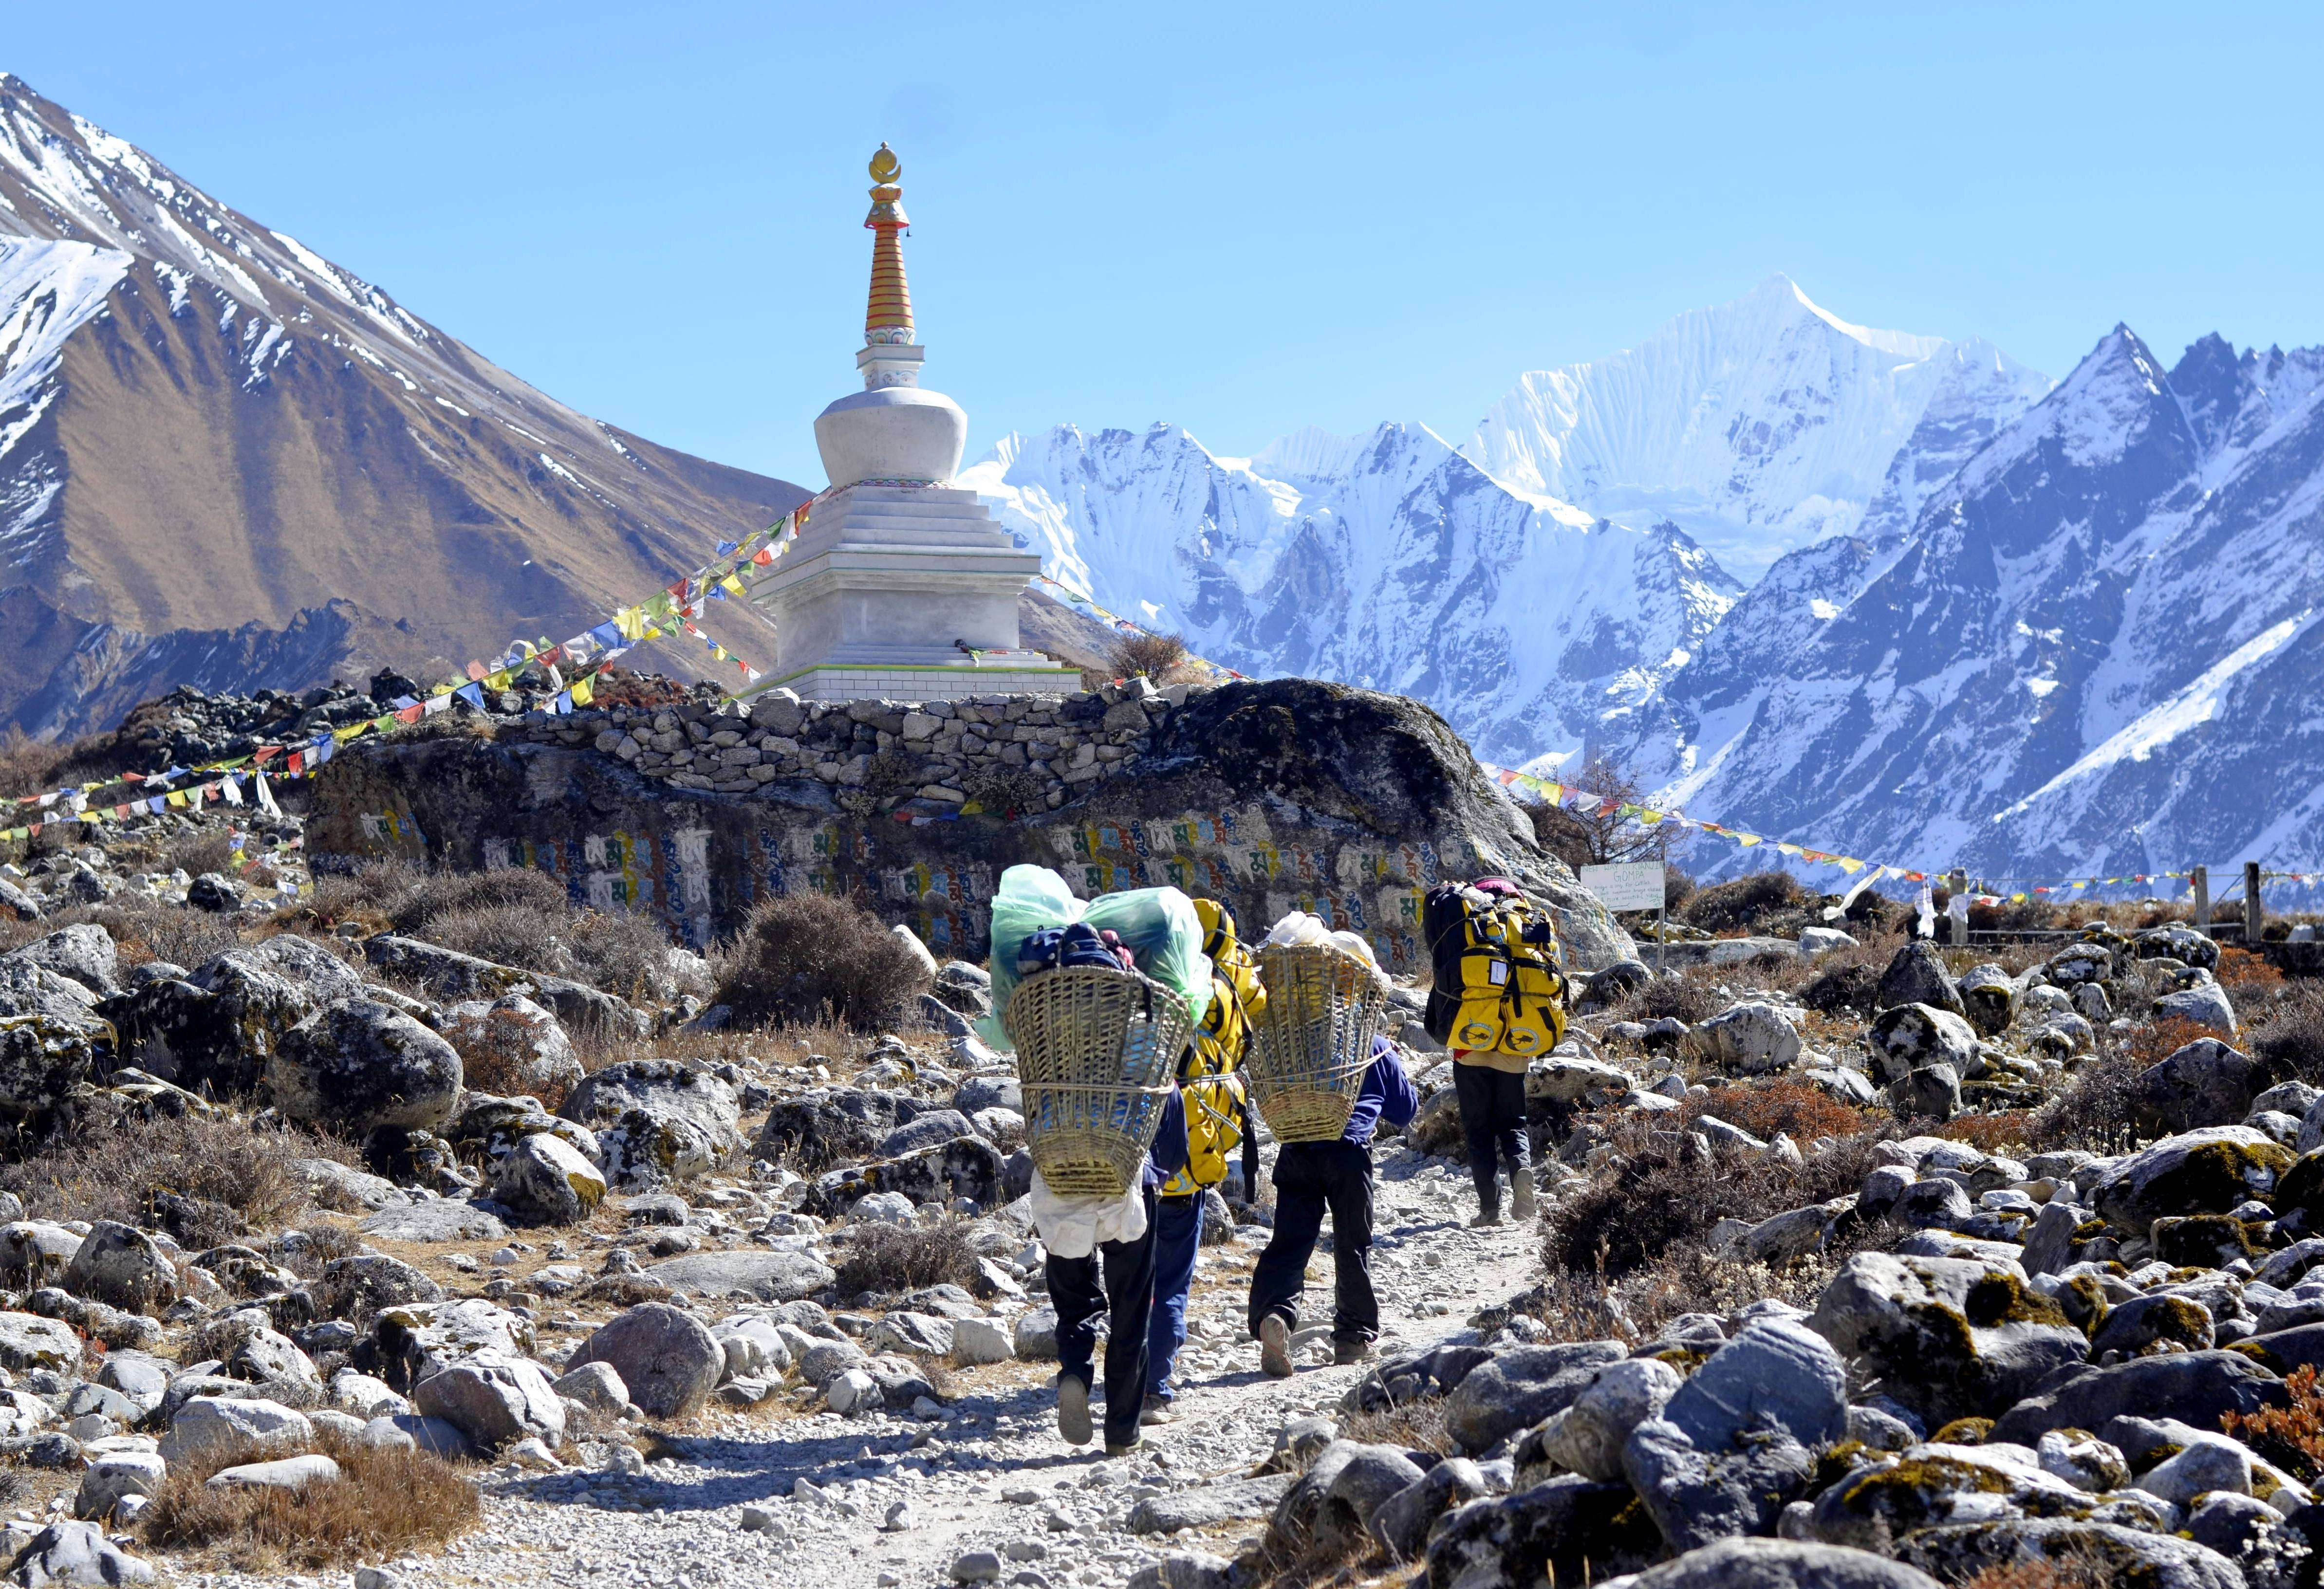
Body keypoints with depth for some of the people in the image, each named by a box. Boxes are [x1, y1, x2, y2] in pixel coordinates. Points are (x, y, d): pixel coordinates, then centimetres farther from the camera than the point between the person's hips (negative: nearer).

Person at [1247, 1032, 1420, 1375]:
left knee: (1289, 1243, -4)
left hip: (1295, 1150, 2)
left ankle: (1274, 1313, -30)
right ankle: (1355, 1337, 19)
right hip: (1348, 1150, -2)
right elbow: (1405, 1111, 25)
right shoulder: (1377, 1048, 15)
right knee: (1353, 1245, 11)